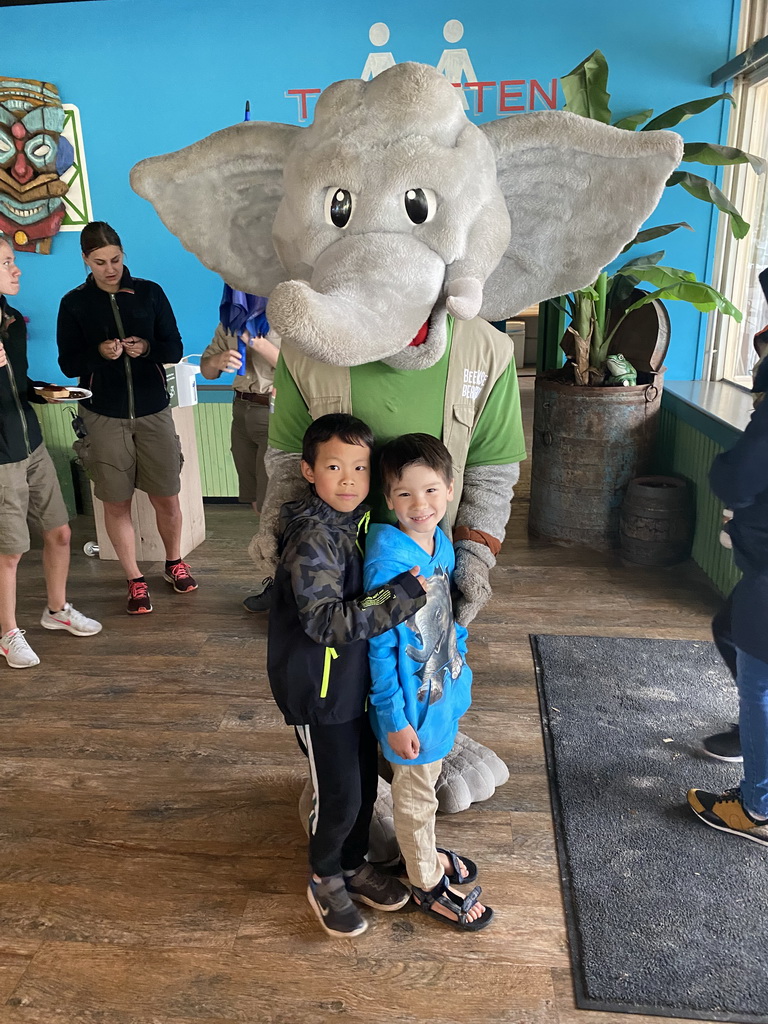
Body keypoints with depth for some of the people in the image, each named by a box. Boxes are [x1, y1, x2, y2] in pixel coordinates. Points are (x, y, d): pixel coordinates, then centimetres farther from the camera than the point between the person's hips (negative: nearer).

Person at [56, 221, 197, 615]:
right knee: (116, 503, 5)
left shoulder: (149, 293, 2)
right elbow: (68, 364, 1)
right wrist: (99, 353, -19)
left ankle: (174, 562, 31)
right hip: (104, 416, 0)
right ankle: (135, 581, 19)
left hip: (153, 411, 0)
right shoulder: (74, 303, 1)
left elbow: (175, 348, 4)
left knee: (166, 497, 6)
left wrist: (147, 348, -18)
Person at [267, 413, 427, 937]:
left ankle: (353, 863, 41)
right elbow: (326, 622, -31)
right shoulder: (313, 539, -24)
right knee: (339, 793, 4)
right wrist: (402, 595, -31)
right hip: (319, 688, -8)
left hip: (356, 678, 8)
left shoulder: (362, 521, 2)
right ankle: (325, 880, 30)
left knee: (366, 781, 19)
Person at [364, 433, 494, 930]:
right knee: (416, 796, 15)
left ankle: (424, 851, 52)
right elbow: (380, 647, -22)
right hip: (412, 704, -7)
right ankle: (428, 885, 37)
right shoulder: (387, 562, -28)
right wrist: (394, 720, -17)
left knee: (426, 783, 28)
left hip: (444, 691, 7)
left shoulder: (442, 542, -5)